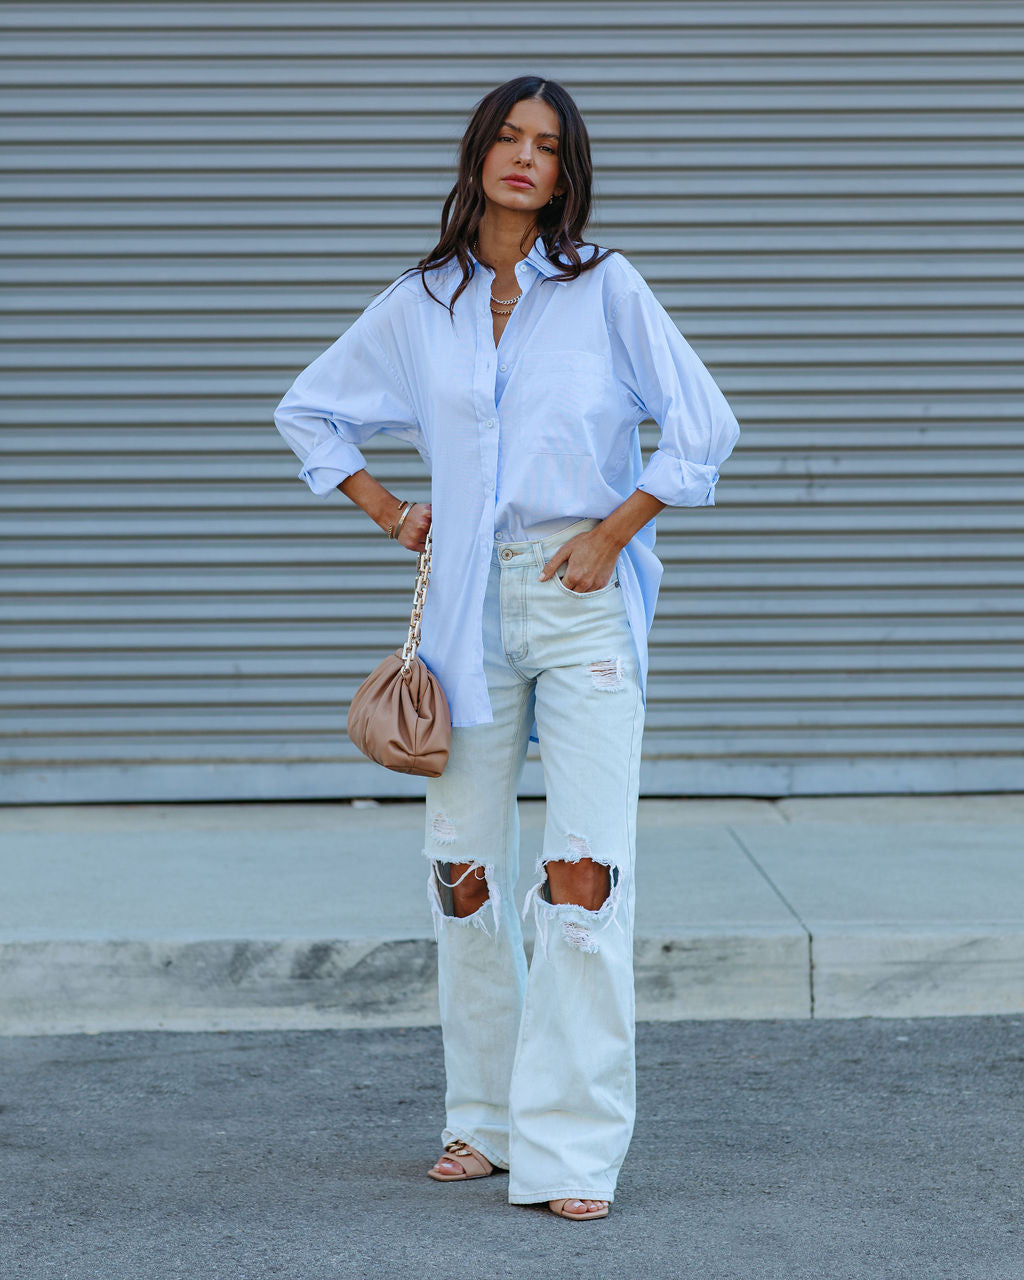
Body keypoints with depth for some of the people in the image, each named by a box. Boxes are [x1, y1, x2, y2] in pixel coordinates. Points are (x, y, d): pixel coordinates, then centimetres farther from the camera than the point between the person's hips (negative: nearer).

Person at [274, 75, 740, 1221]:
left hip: (585, 605, -3)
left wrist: (610, 534, -5)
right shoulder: (419, 307, 9)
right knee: (464, 873, 6)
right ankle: (484, 1119, 21)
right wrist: (389, 514, 13)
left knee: (584, 876, -11)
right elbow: (307, 411, 23)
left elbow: (703, 429, 1)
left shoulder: (605, 288, 1)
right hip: (468, 603, 3)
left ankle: (570, 1151, -7)